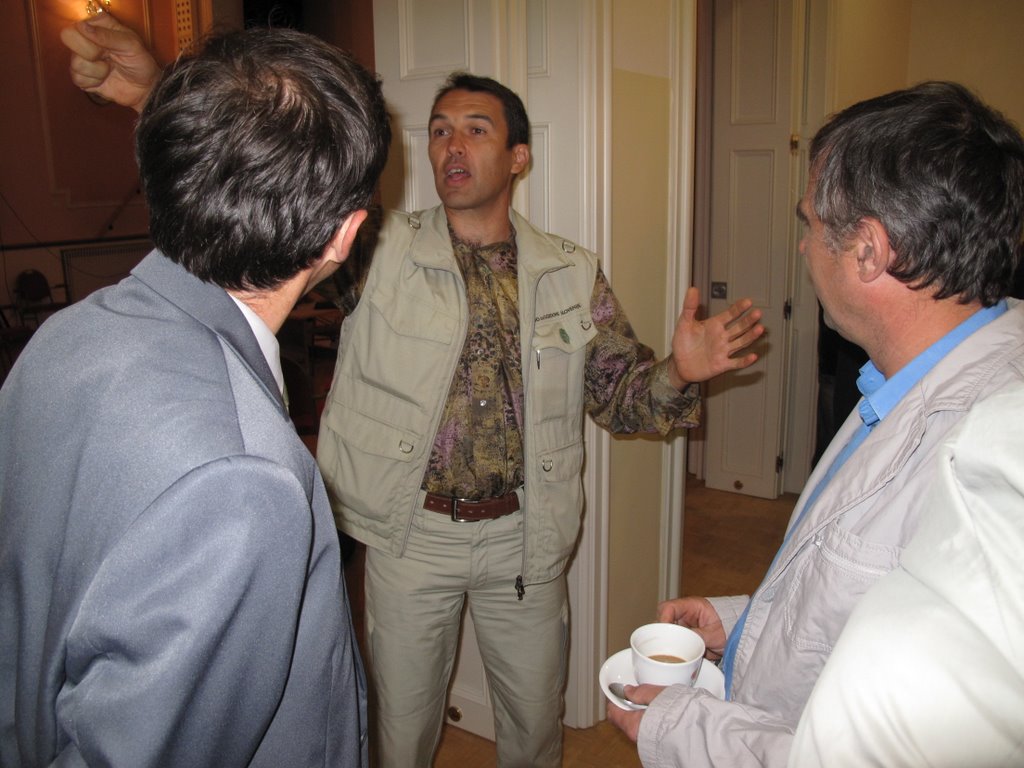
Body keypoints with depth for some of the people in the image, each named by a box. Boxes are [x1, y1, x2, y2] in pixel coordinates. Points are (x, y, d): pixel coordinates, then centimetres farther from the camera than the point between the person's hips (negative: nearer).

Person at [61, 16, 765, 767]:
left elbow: (620, 394, 1)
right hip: (412, 534, -1)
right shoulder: (380, 249, -7)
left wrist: (679, 373, -20)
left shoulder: (572, 274, -1)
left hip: (524, 536, 2)